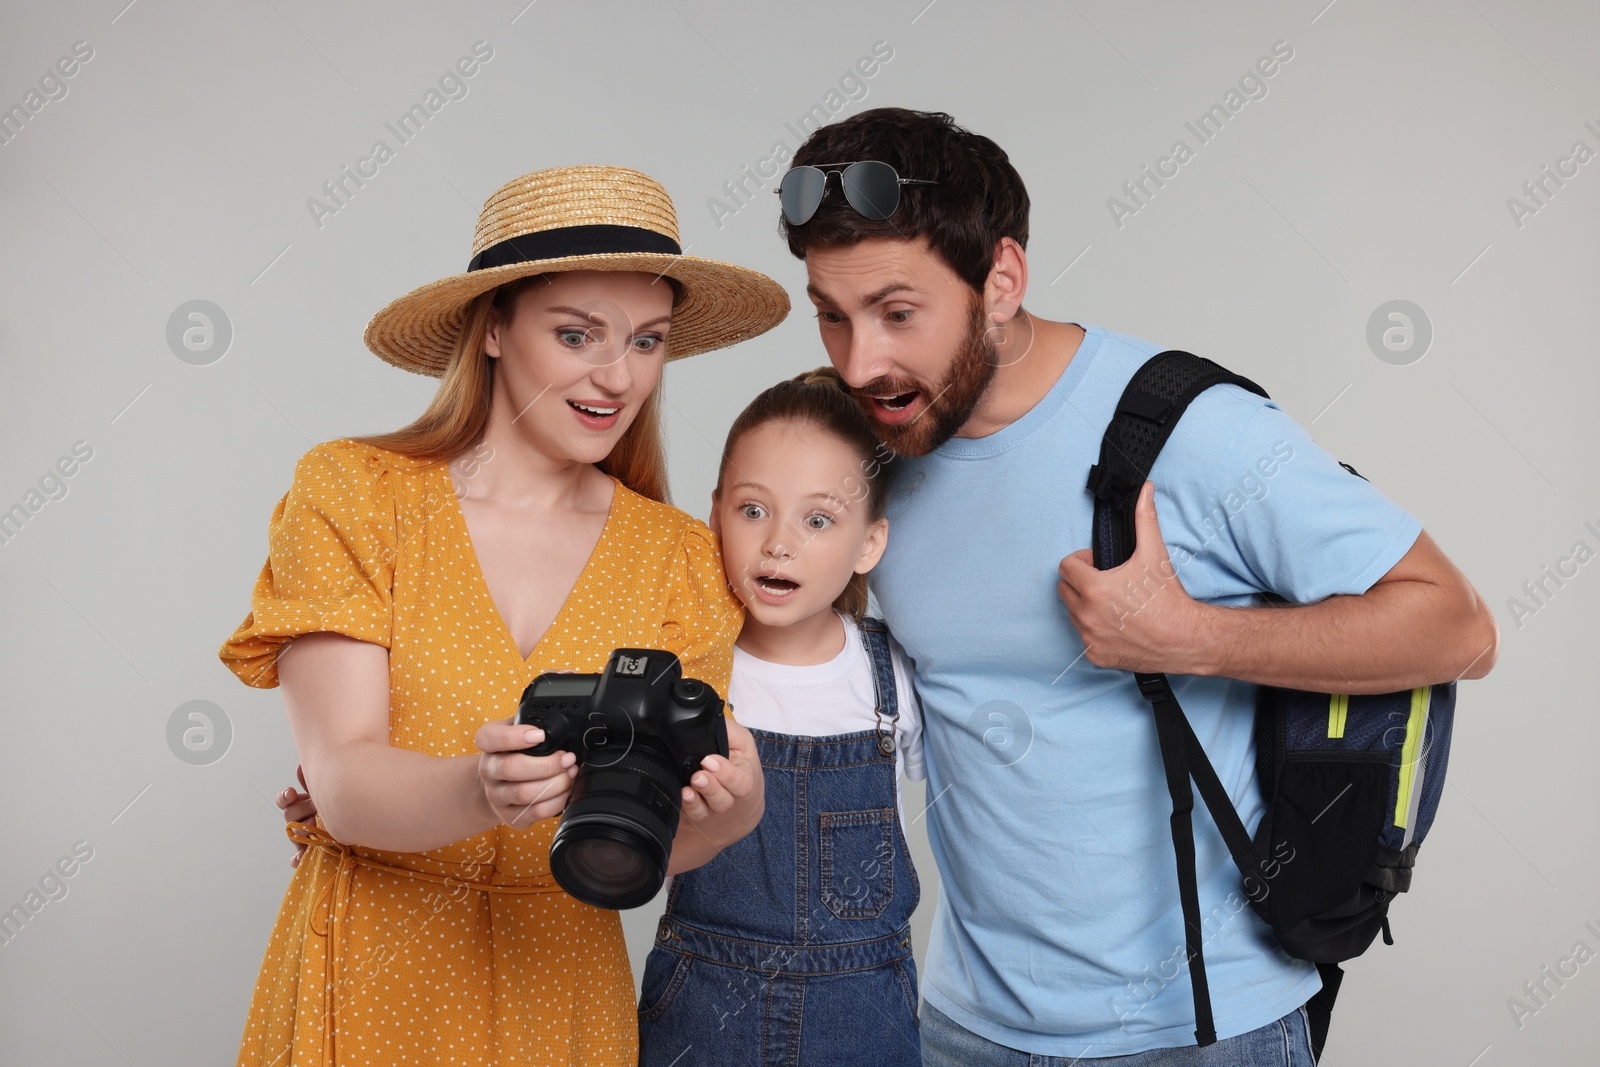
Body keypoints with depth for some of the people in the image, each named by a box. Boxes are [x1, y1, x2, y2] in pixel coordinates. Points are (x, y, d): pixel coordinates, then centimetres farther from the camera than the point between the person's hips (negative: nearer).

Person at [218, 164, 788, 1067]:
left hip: (562, 991, 3)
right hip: (369, 985, -2)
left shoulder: (683, 561, -1)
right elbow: (344, 787, -17)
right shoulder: (351, 496, -8)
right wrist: (480, 791, -37)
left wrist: (727, 809, -27)